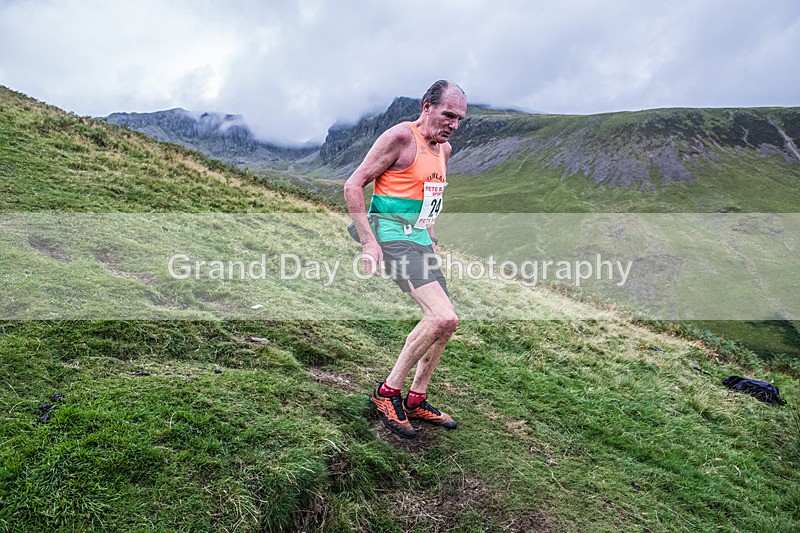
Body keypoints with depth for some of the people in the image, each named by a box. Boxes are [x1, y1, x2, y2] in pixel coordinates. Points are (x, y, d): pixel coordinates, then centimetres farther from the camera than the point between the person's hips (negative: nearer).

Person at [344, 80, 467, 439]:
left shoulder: (444, 149, 14)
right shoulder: (400, 137, -12)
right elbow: (353, 185, -14)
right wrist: (369, 243, -20)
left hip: (420, 239, 9)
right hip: (394, 237, -9)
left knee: (445, 321, 10)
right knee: (442, 317, -21)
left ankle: (416, 401, 23)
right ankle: (387, 392, -5)